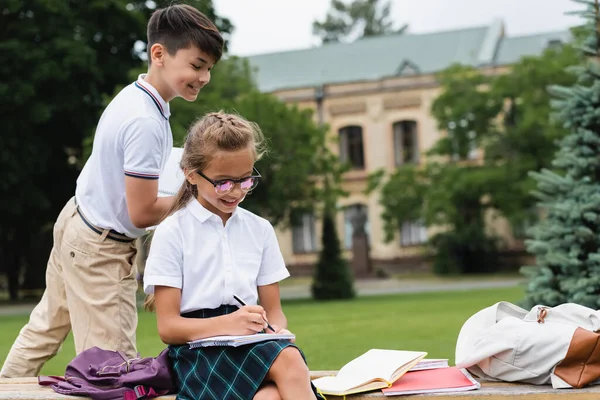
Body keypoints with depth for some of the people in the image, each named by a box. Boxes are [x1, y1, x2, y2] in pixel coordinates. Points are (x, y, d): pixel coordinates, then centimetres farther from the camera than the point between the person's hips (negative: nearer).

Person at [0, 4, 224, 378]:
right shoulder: (146, 123, -29)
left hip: (75, 220, 10)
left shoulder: (133, 94, -1)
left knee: (46, 327, 27)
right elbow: (142, 214, -25)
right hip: (102, 251, -10)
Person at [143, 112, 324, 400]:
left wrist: (278, 332, -9)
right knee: (288, 361, -35)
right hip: (199, 348, -4)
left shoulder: (260, 230, 15)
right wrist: (227, 324, -21)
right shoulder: (172, 233, 1)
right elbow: (168, 326, -4)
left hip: (252, 344, 4)